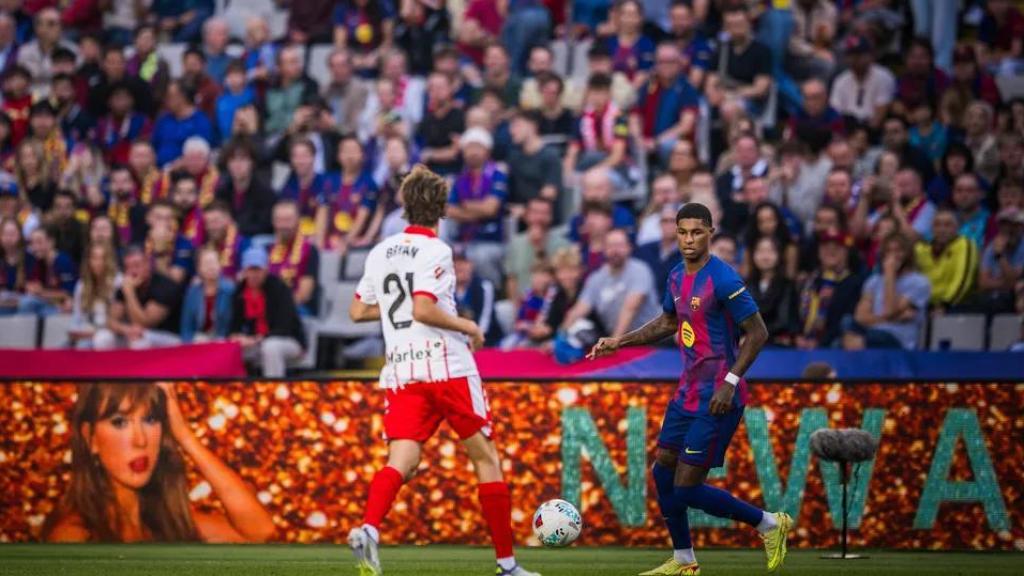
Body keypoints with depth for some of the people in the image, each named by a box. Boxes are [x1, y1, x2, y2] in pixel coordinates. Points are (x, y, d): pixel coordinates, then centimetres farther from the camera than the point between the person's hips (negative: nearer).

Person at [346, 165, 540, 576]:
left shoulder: (380, 253, 12)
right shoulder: (434, 251, -8)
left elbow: (357, 311, 19)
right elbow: (424, 310, -19)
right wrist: (467, 326, -6)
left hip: (401, 373, 5)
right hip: (448, 368, -5)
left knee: (400, 463, -6)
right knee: (486, 458, 7)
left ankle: (368, 530, -36)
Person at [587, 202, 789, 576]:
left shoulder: (722, 280, -19)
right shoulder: (677, 278, 7)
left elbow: (757, 333, -18)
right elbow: (667, 323, 26)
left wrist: (730, 382, -23)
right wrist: (620, 342, 17)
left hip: (717, 399, -9)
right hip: (688, 391, 9)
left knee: (687, 489, -8)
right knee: (663, 472, 12)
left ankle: (770, 524, 8)